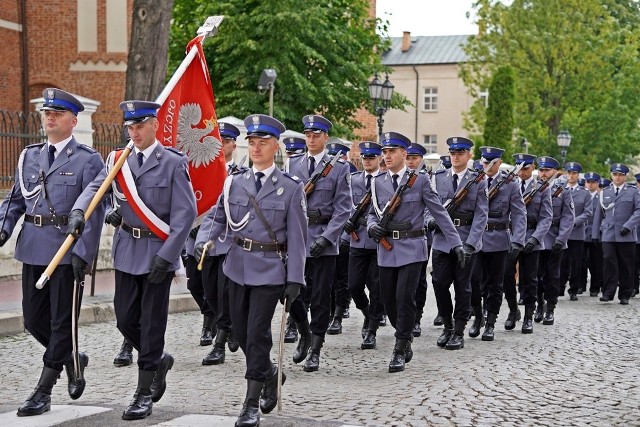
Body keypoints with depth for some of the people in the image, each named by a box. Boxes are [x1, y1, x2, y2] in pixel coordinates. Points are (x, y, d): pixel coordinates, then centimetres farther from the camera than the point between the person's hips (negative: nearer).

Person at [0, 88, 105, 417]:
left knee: (61, 321, 1)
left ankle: (44, 390, 9)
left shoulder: (88, 160, -4)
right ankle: (73, 360, 34)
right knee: (33, 319, 11)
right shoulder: (29, 156, 12)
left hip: (68, 250, -6)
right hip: (33, 248, 6)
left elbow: (94, 210, -10)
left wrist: (82, 253, -19)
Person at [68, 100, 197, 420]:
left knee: (152, 321, 0)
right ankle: (159, 361, 35)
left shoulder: (173, 163, -7)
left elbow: (185, 213, -10)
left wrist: (166, 256, -16)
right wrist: (78, 212, -28)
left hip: (159, 251, -5)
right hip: (127, 249, 5)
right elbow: (95, 188, -6)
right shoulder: (118, 160, 7)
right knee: (125, 319, 9)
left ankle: (144, 393, 8)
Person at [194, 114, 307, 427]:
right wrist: (203, 240, -14)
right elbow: (217, 217, 8)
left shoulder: (290, 188, -4)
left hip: (270, 269, -4)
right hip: (238, 266, 4)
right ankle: (269, 373, 38)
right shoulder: (234, 183, 6)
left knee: (257, 333, -7)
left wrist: (295, 280, -9)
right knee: (240, 331, 12)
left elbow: (297, 237, -5)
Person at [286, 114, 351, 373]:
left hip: (323, 239, -3)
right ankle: (305, 334, 27)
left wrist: (326, 237, -15)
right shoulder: (292, 165, 9)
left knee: (320, 297, 2)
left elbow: (342, 209, -5)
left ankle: (315, 350, 11)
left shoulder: (339, 168, -1)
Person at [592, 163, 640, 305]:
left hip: (626, 236, -1)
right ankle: (608, 293, -7)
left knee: (626, 266, 3)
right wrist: (595, 234, 10)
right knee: (609, 262, -11)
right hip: (608, 235, 1)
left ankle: (625, 295, 11)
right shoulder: (605, 192, 14)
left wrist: (628, 225, -16)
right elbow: (599, 213, 15)